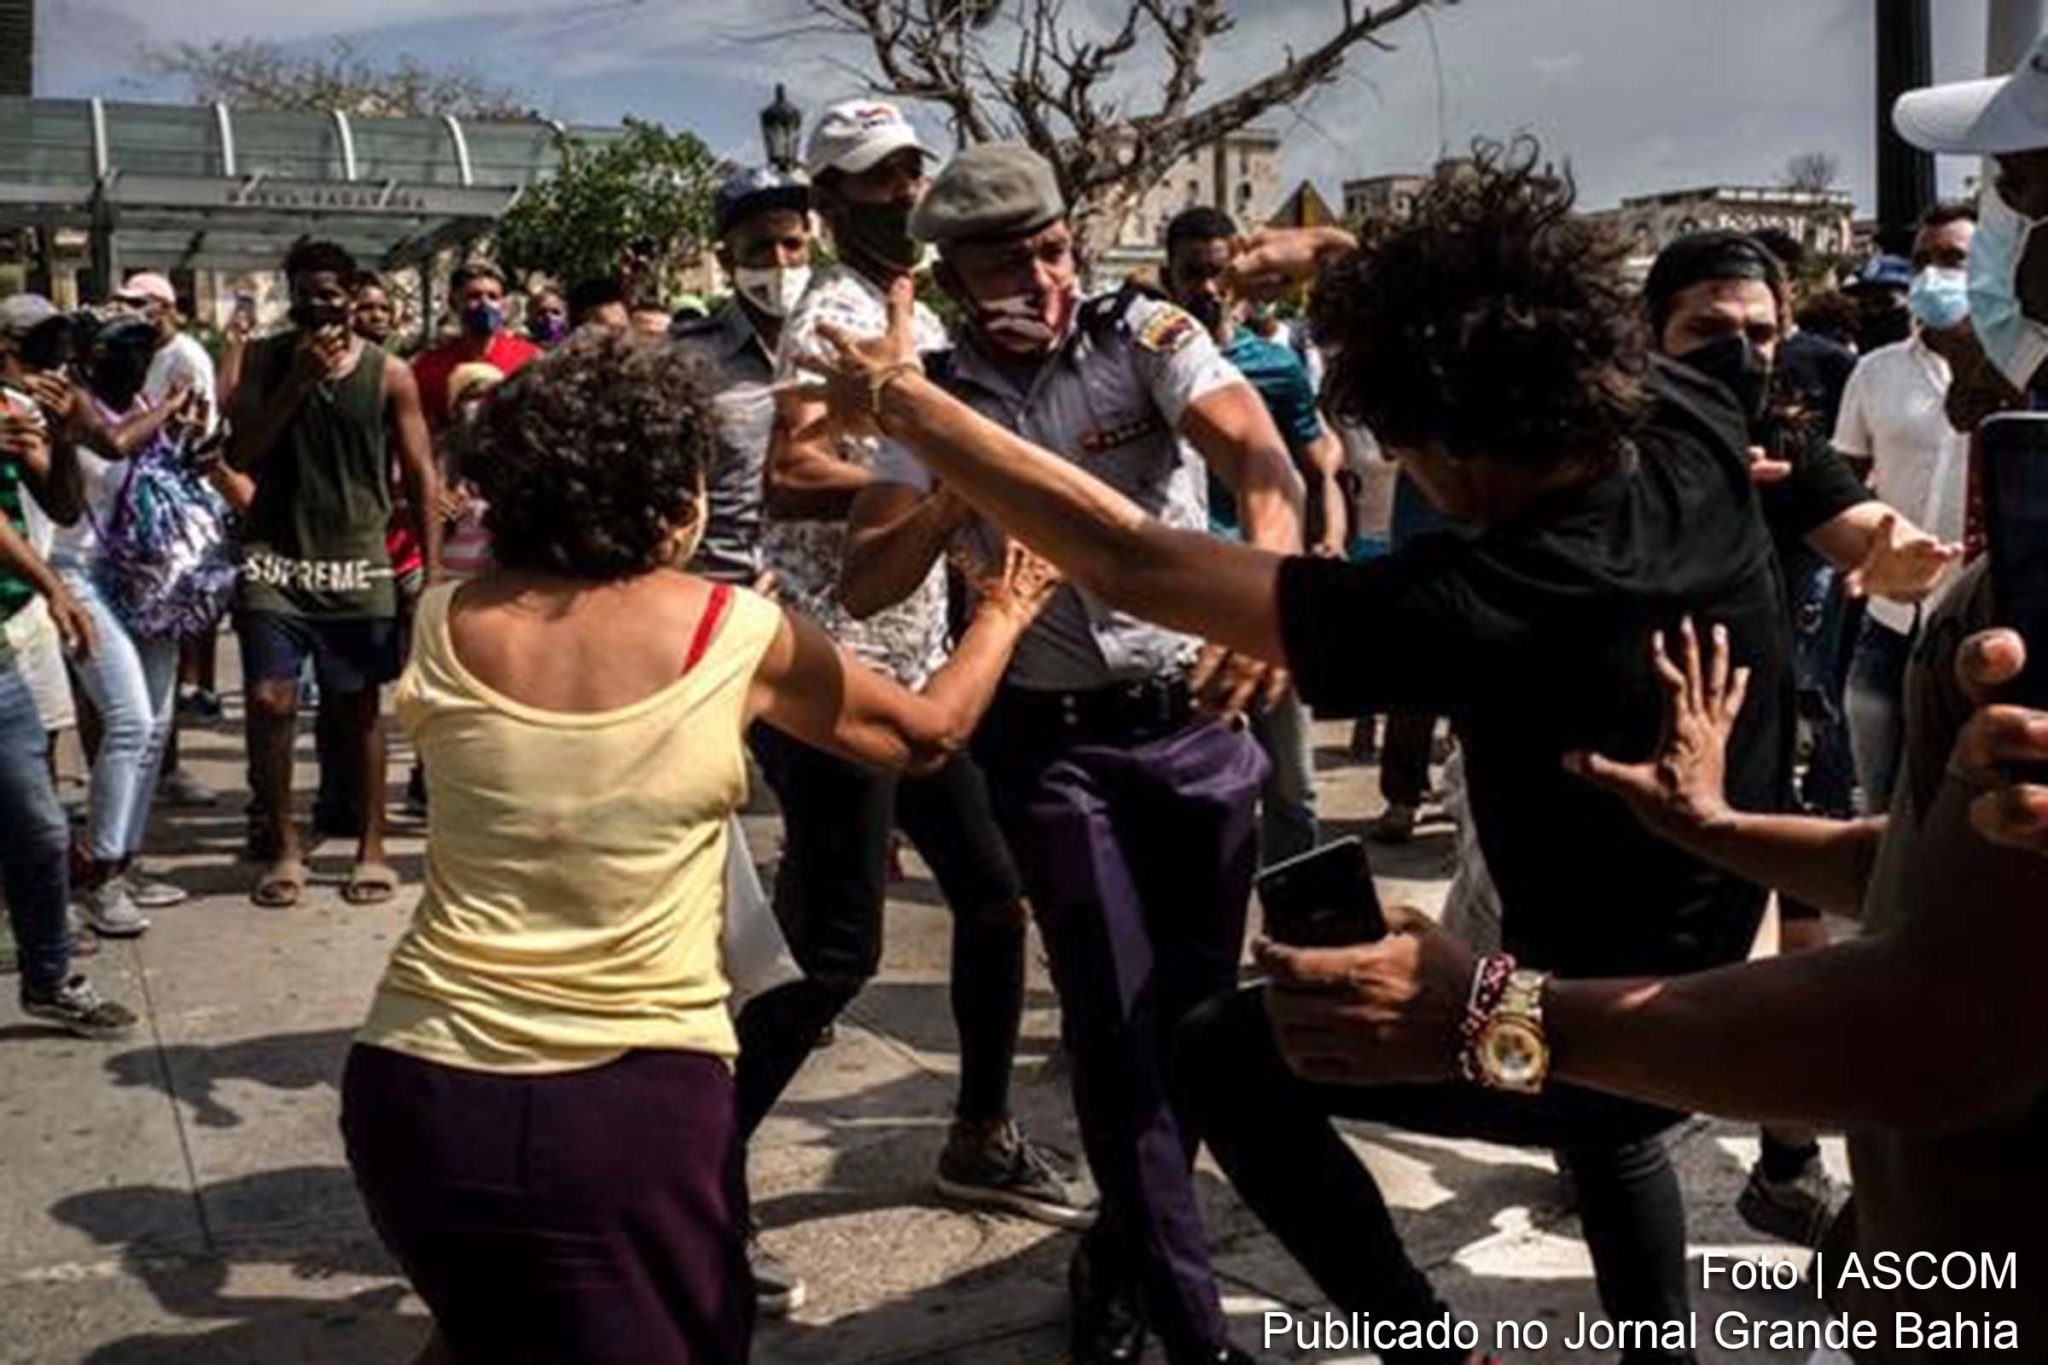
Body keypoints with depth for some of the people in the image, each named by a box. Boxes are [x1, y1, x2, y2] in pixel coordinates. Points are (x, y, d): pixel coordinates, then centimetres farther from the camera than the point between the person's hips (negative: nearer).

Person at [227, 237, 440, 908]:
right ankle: (282, 849, 9)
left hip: (358, 563, 0)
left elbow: (421, 475, 2)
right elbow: (239, 455, -5)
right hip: (277, 557, 1)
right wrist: (297, 380, -13)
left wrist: (432, 569, -5)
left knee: (359, 707, 8)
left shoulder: (387, 373, 1)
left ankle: (371, 848, 18)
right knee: (270, 700, -6)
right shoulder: (266, 360, 4)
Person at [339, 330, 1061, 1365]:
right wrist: (1004, 611, 29)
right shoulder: (737, 634, -5)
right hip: (636, 1104, -3)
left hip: (422, 1086, 3)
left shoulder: (445, 626, 0)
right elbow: (927, 734, 11)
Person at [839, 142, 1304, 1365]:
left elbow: (1259, 453, -25)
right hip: (1054, 740, 0)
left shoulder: (1146, 334, -7)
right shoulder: (938, 403, 1)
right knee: (1118, 1020, -5)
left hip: (1197, 716, 0)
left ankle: (1125, 1255, 36)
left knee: (1195, 1005, 10)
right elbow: (865, 583, -5)